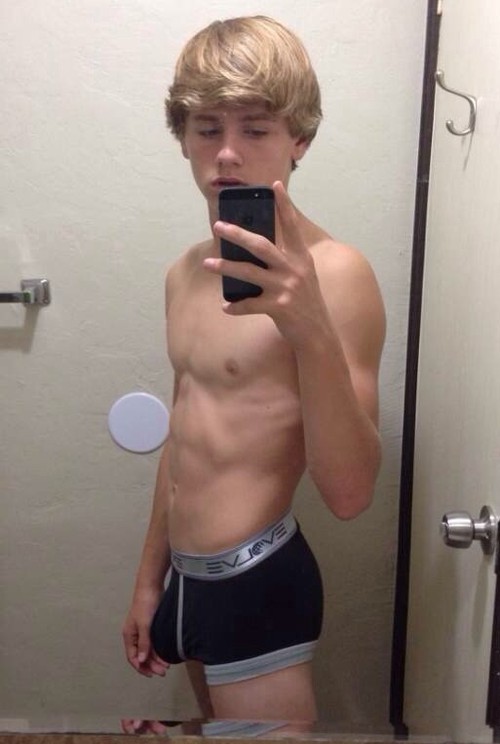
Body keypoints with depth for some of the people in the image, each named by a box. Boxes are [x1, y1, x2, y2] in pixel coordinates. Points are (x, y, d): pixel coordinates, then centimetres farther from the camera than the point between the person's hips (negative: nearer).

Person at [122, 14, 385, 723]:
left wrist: (309, 330, -36)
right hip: (192, 578, 7)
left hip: (259, 583, -7)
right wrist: (150, 580, 17)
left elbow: (349, 493, -22)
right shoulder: (187, 272, 6)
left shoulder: (332, 273, -17)